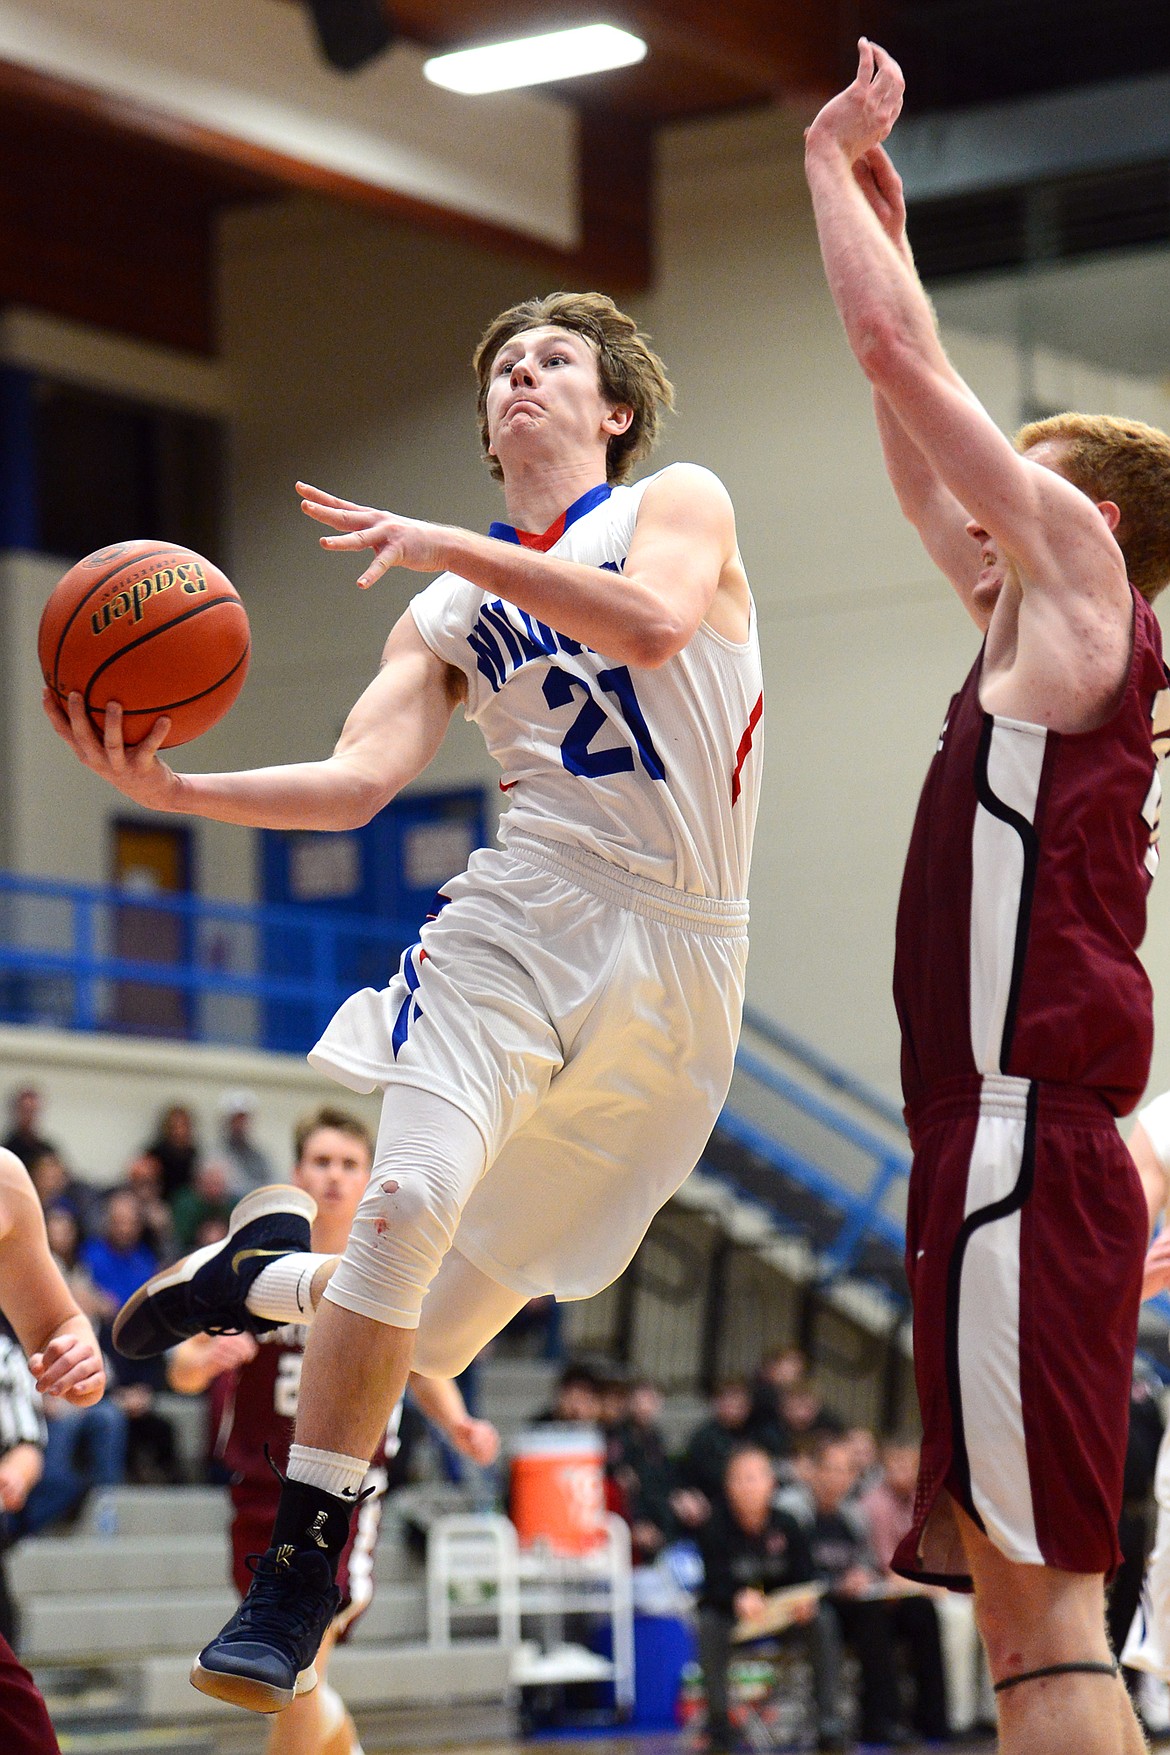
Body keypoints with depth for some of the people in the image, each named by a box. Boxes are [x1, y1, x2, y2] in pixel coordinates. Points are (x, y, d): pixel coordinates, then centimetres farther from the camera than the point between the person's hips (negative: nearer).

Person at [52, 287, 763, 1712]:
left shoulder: (681, 503, 6)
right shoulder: (445, 616, 16)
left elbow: (654, 624, -17)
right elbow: (357, 782, 3)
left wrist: (451, 545, -16)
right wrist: (174, 789, -12)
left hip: (678, 954, -2)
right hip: (523, 915, 2)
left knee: (454, 1315, 0)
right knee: (413, 1194, -25)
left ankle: (270, 1275, 32)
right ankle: (300, 1573, -16)